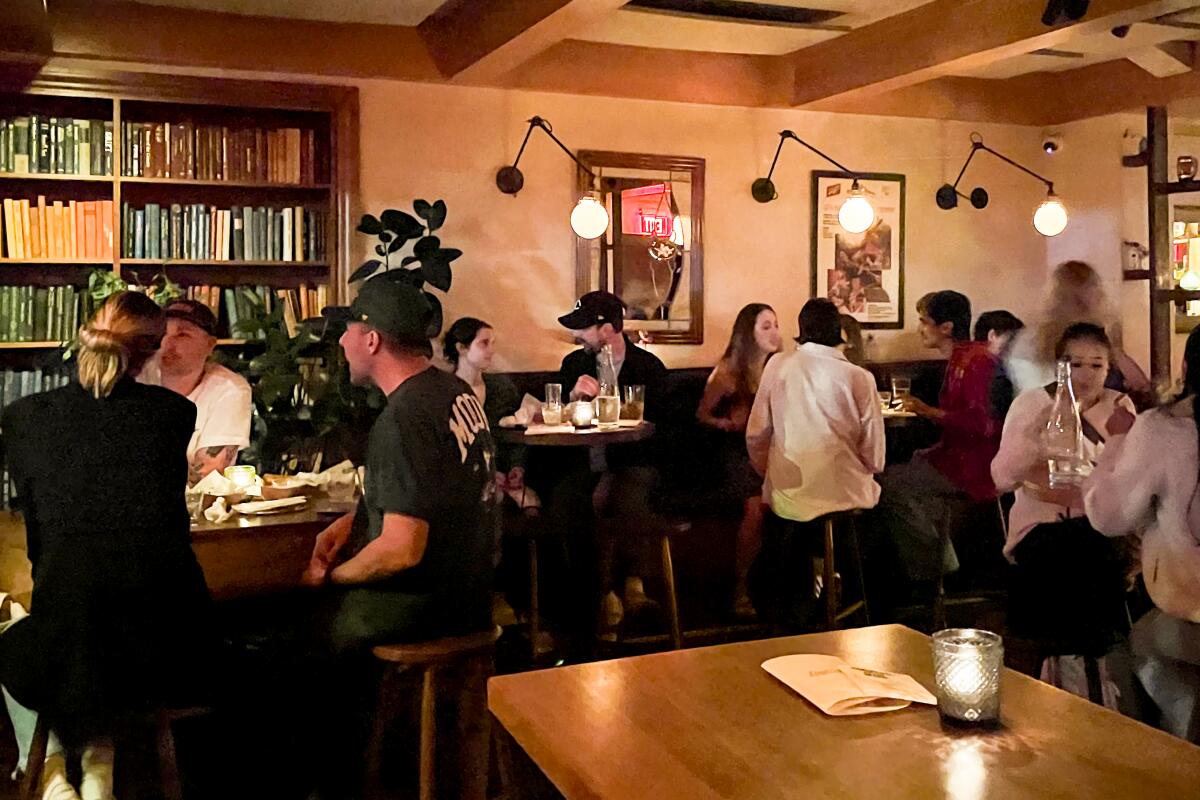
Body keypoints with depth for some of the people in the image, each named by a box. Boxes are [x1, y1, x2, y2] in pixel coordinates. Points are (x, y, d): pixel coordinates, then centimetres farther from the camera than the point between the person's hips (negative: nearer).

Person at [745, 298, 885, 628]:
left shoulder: (778, 366, -2)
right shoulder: (859, 378, -6)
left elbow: (756, 434, 3)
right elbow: (874, 457, -3)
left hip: (788, 495, 1)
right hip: (845, 495, -1)